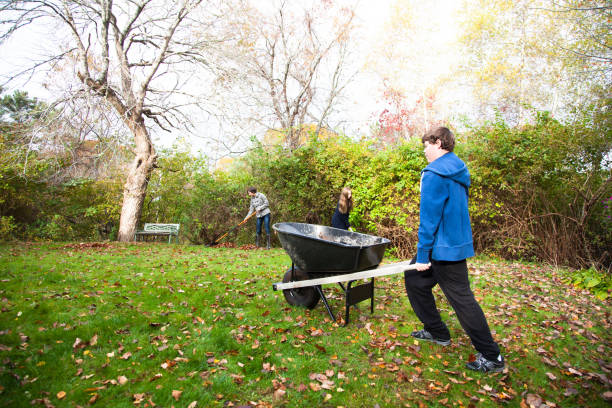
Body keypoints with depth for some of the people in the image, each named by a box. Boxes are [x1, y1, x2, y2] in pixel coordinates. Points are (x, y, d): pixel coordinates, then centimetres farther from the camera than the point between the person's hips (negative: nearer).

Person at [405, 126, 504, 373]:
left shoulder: (434, 174, -17)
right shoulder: (459, 172, 12)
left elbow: (429, 217, -20)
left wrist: (423, 254, -16)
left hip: (444, 248, -9)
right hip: (457, 242, 9)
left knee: (461, 298, 1)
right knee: (414, 280, 18)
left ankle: (491, 357, 14)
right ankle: (437, 332, 30)